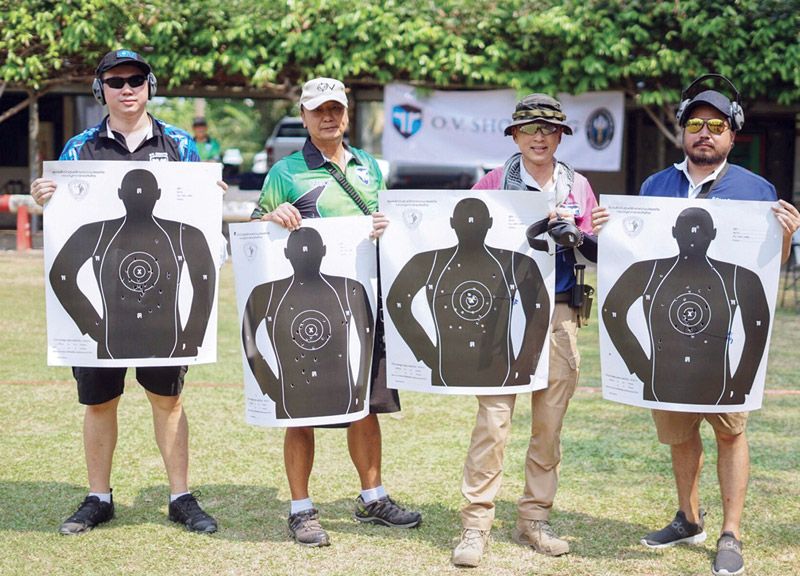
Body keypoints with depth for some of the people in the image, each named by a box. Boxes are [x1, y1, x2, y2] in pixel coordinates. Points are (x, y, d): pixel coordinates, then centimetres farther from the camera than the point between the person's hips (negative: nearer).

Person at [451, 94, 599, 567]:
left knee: (550, 424, 5)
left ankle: (535, 520, 15)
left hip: (559, 317, 3)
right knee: (493, 419, -8)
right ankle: (476, 525, -4)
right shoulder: (493, 184, 6)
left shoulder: (578, 187, 13)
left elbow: (598, 253, 12)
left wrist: (576, 233, -8)